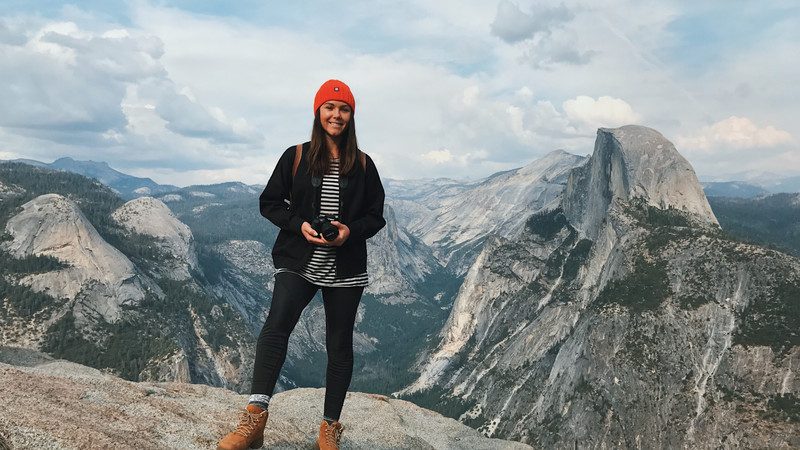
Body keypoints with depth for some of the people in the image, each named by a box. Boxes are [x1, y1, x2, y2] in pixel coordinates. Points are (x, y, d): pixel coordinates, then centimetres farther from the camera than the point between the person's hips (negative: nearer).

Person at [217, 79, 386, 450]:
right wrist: (299, 224, -12)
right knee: (276, 325, -24)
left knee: (339, 346, 6)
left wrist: (351, 230, -13)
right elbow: (269, 202, 6)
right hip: (298, 263, -1)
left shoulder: (363, 164, 5)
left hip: (345, 269, 2)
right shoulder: (296, 157, 3)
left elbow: (376, 216, 8)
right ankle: (255, 417, -22)